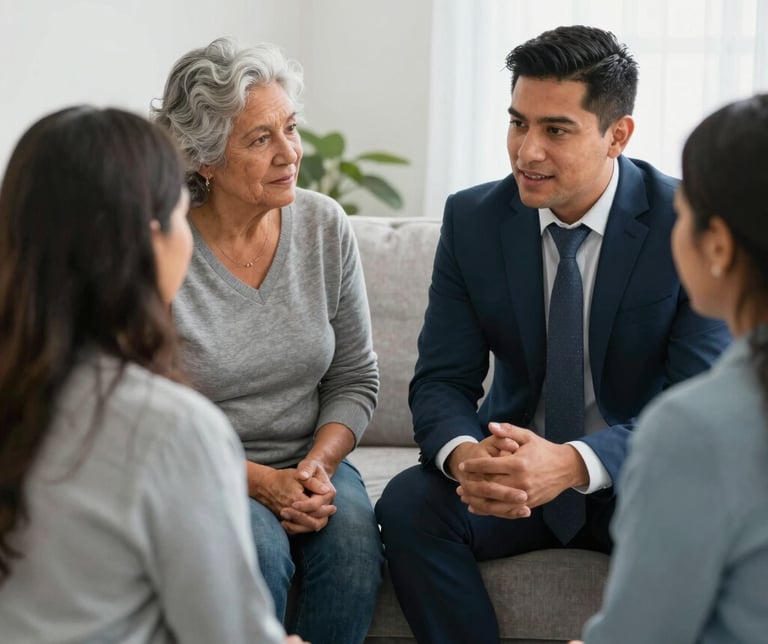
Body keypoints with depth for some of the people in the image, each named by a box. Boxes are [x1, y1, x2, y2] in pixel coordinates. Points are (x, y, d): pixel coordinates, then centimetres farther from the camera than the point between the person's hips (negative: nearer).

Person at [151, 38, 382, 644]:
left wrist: (319, 464, -12)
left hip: (306, 463, 3)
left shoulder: (325, 226, -1)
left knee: (353, 537, -27)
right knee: (259, 549, -33)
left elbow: (355, 380, 6)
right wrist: (256, 481, -20)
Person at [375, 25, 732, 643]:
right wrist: (465, 455, -31)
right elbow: (442, 381, -5)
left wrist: (573, 463, -37)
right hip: (515, 460, 2)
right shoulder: (471, 220, -4)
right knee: (408, 504, -26)